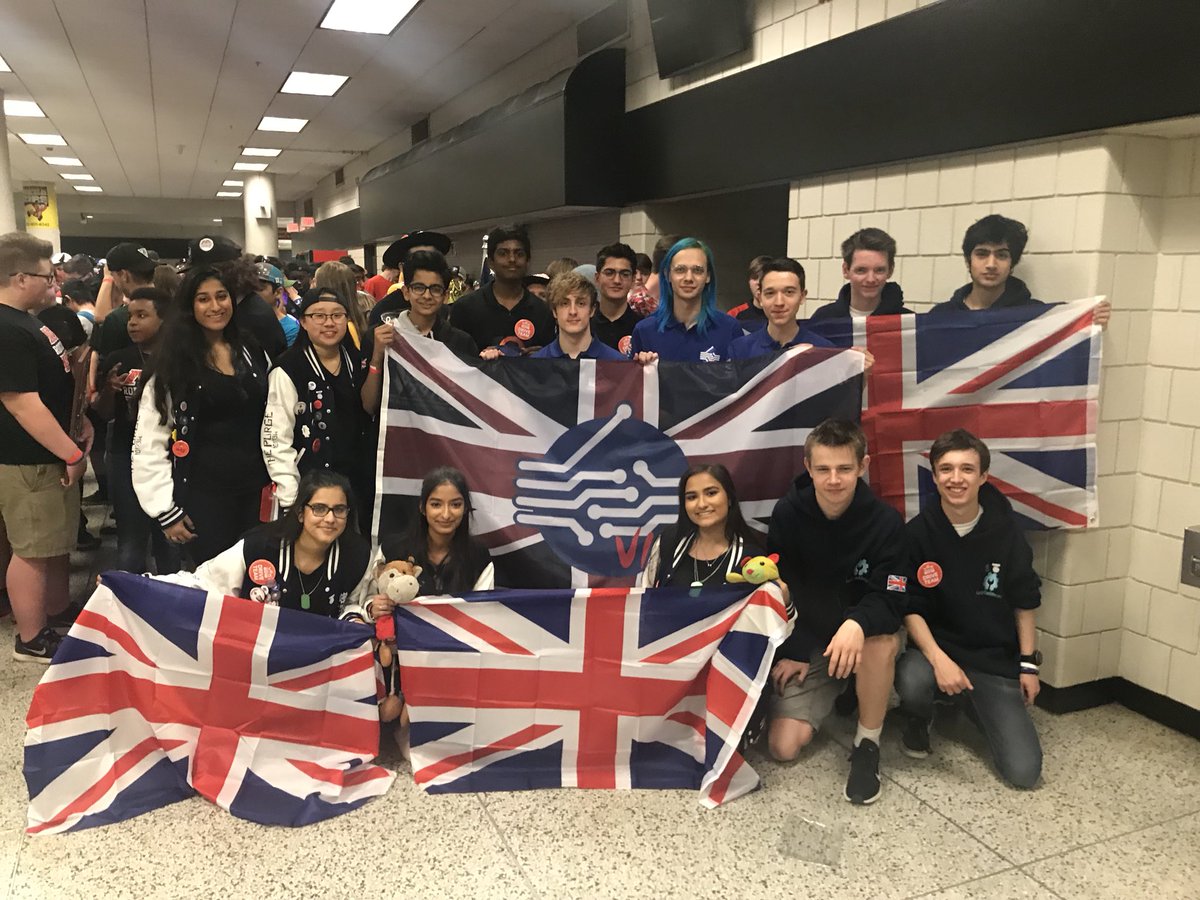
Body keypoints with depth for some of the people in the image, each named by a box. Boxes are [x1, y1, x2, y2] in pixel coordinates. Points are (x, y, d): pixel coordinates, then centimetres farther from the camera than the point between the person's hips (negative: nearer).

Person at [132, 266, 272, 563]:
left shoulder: (253, 352, 7)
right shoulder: (173, 362, -5)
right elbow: (148, 444, -5)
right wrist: (166, 510, -8)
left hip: (255, 488, 4)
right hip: (203, 492, -3)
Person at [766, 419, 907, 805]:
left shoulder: (885, 521, -18)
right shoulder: (788, 513, -13)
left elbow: (890, 601, -22)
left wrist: (856, 625, -43)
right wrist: (788, 651, -7)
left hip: (861, 641, -1)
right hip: (806, 642, 1)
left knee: (882, 640, -38)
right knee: (783, 746, -13)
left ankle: (867, 743, -14)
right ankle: (825, 699, 19)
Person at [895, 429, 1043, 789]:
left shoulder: (1005, 531, -5)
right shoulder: (918, 533, -10)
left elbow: (1024, 602, 6)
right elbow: (910, 608, -10)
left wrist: (1028, 664, 5)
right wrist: (938, 658, -25)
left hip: (997, 660, 2)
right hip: (936, 648, -2)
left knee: (1024, 771, -8)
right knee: (913, 682, -38)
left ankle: (976, 707, 25)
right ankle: (918, 722, 2)